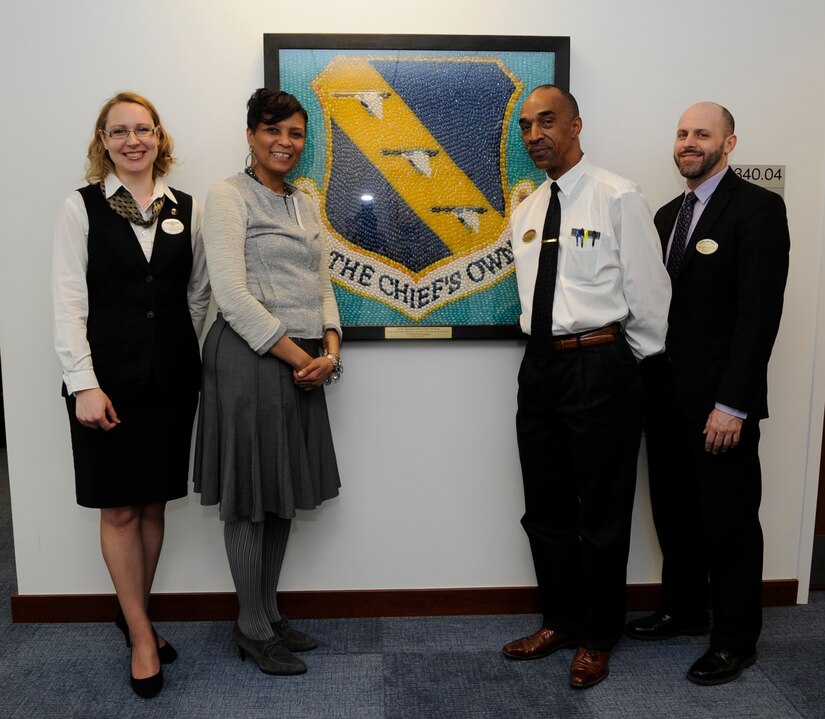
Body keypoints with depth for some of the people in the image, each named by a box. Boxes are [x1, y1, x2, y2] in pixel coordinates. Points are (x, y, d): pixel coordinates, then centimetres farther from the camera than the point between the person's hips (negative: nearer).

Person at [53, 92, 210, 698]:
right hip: (108, 378, -2)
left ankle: (134, 613, 32)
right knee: (119, 510, 6)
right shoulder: (82, 208, 0)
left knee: (154, 505, 11)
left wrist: (201, 369, 4)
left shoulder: (186, 210, 7)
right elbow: (69, 302, -5)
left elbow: (199, 296, 9)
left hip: (172, 378, 3)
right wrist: (84, 384, -12)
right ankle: (141, 633, 22)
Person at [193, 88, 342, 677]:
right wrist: (300, 358, -14)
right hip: (250, 359, -7)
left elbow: (322, 285, 13)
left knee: (286, 494, 14)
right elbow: (233, 296, -16)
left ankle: (270, 614, 31)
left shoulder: (305, 204, 15)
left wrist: (330, 350, -4)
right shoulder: (229, 197, -7)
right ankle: (252, 628, 22)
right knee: (250, 499, 4)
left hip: (304, 363, 7)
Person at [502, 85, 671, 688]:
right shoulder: (526, 211, 12)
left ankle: (598, 638, 27)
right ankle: (559, 621, 36)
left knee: (601, 513, 7)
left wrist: (638, 364, 1)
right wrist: (549, 350, 12)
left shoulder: (618, 197, -8)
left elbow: (650, 294, -6)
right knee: (545, 509, 16)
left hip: (600, 365, -6)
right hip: (540, 366, 7)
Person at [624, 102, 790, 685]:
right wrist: (649, 381, 6)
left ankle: (737, 639, 25)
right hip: (666, 393, 7)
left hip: (719, 400, -7)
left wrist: (732, 404, -19)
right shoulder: (668, 214, 14)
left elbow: (760, 312, -16)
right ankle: (684, 609, 36)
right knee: (674, 509, 16)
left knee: (729, 521, 6)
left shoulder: (758, 208, -8)